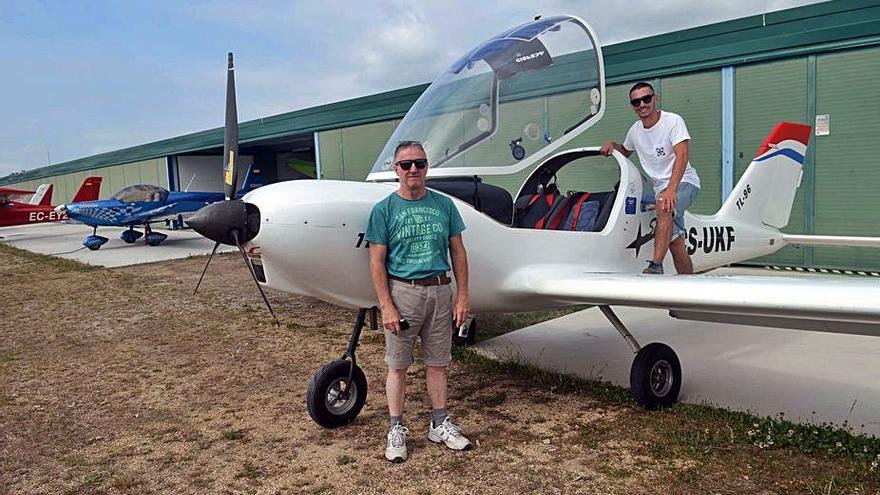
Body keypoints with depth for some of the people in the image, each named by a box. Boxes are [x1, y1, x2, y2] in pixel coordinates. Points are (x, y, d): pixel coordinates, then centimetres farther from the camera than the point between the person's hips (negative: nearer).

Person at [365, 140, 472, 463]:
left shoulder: (444, 205, 5)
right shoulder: (384, 210, -3)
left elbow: (458, 252, 8)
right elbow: (377, 262, -5)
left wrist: (462, 297, 2)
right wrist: (386, 307, -12)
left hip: (439, 292, 3)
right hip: (402, 293, -3)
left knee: (438, 363, 12)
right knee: (398, 366, 7)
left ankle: (440, 425, 27)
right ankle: (396, 429, 20)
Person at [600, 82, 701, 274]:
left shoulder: (673, 121, -13)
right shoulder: (635, 130, 7)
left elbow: (682, 157, -25)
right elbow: (626, 151, 29)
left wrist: (671, 190, -37)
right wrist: (612, 145, 6)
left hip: (684, 182, -6)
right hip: (661, 187, 6)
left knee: (663, 205, -37)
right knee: (675, 243, 2)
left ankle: (656, 266, -41)